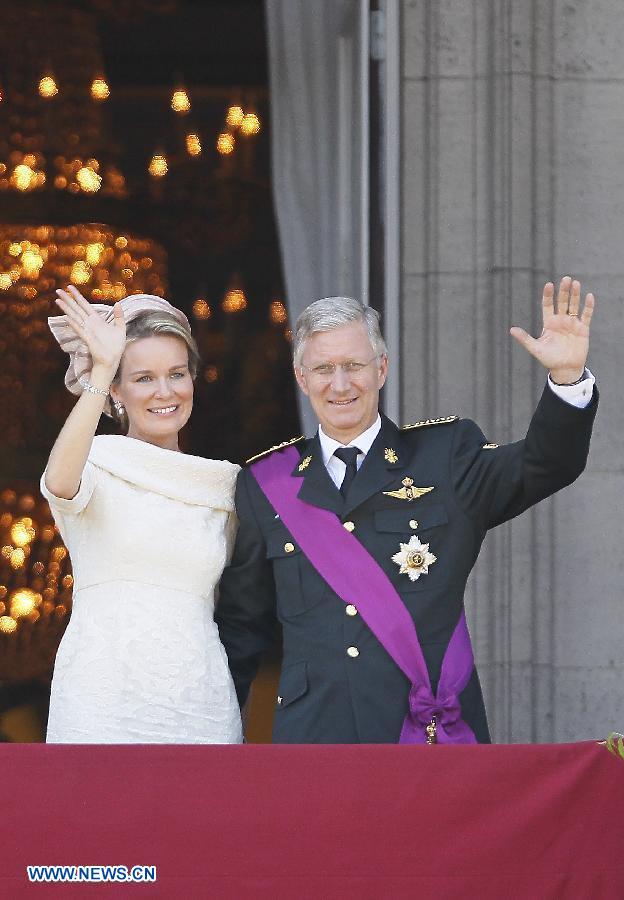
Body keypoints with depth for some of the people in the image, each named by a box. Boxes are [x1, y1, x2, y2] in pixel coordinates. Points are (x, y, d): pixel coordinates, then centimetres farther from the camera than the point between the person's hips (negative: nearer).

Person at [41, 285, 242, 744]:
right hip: (105, 700, -3)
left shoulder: (222, 483, 13)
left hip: (201, 702, 4)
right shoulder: (96, 464, 1)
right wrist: (101, 368, -27)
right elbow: (61, 482, -24)